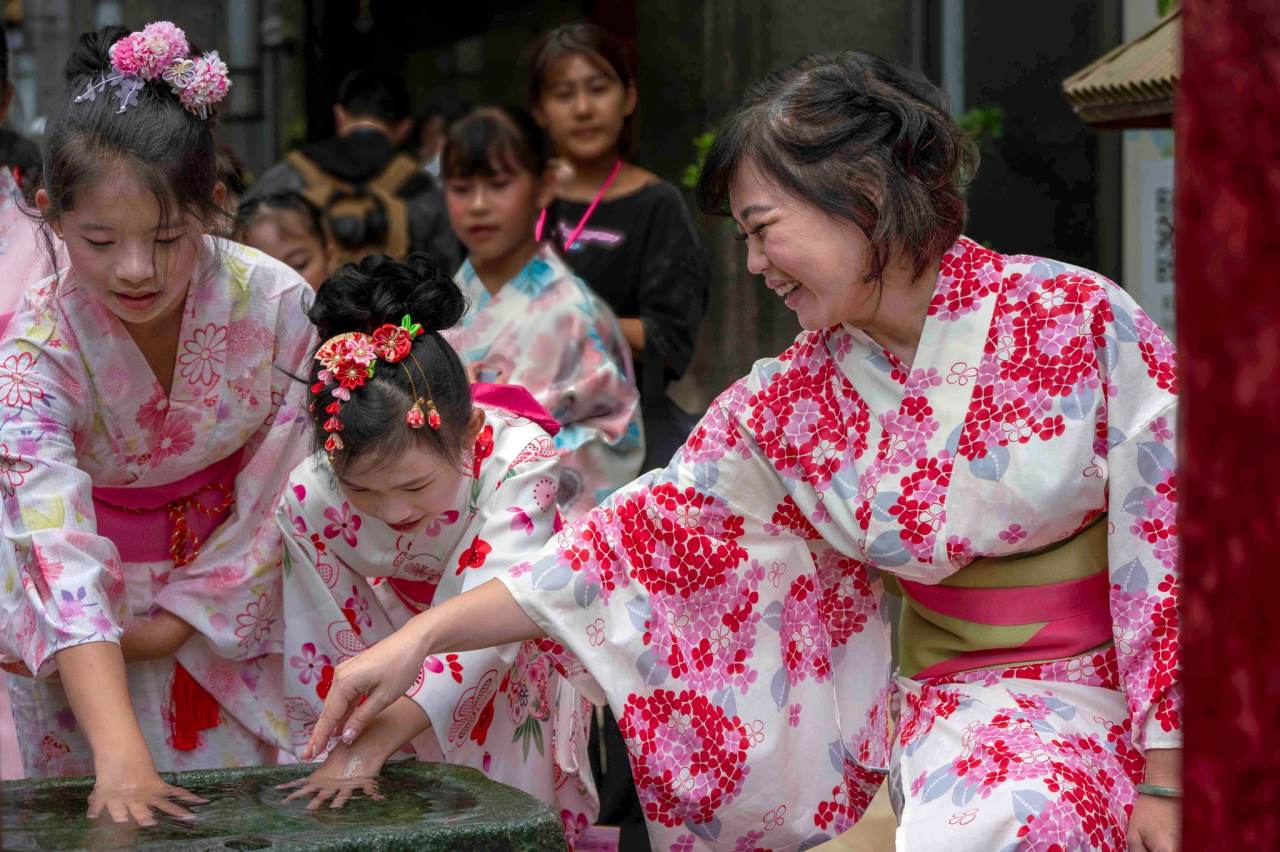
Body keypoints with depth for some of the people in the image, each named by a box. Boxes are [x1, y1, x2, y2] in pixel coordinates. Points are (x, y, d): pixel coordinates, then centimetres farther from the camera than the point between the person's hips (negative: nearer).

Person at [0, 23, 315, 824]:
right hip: (90, 623, -1)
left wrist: (177, 625, -14)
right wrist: (119, 748, -49)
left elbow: (283, 504, -10)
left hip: (238, 604, 1)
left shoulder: (278, 303, -21)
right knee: (109, 818, -1)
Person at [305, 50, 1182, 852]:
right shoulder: (794, 403, 3)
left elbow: (1166, 549, -9)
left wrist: (1164, 782, -11)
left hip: (1080, 692, -6)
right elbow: (640, 534, 2)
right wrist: (421, 637, -5)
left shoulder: (1081, 321, -10)